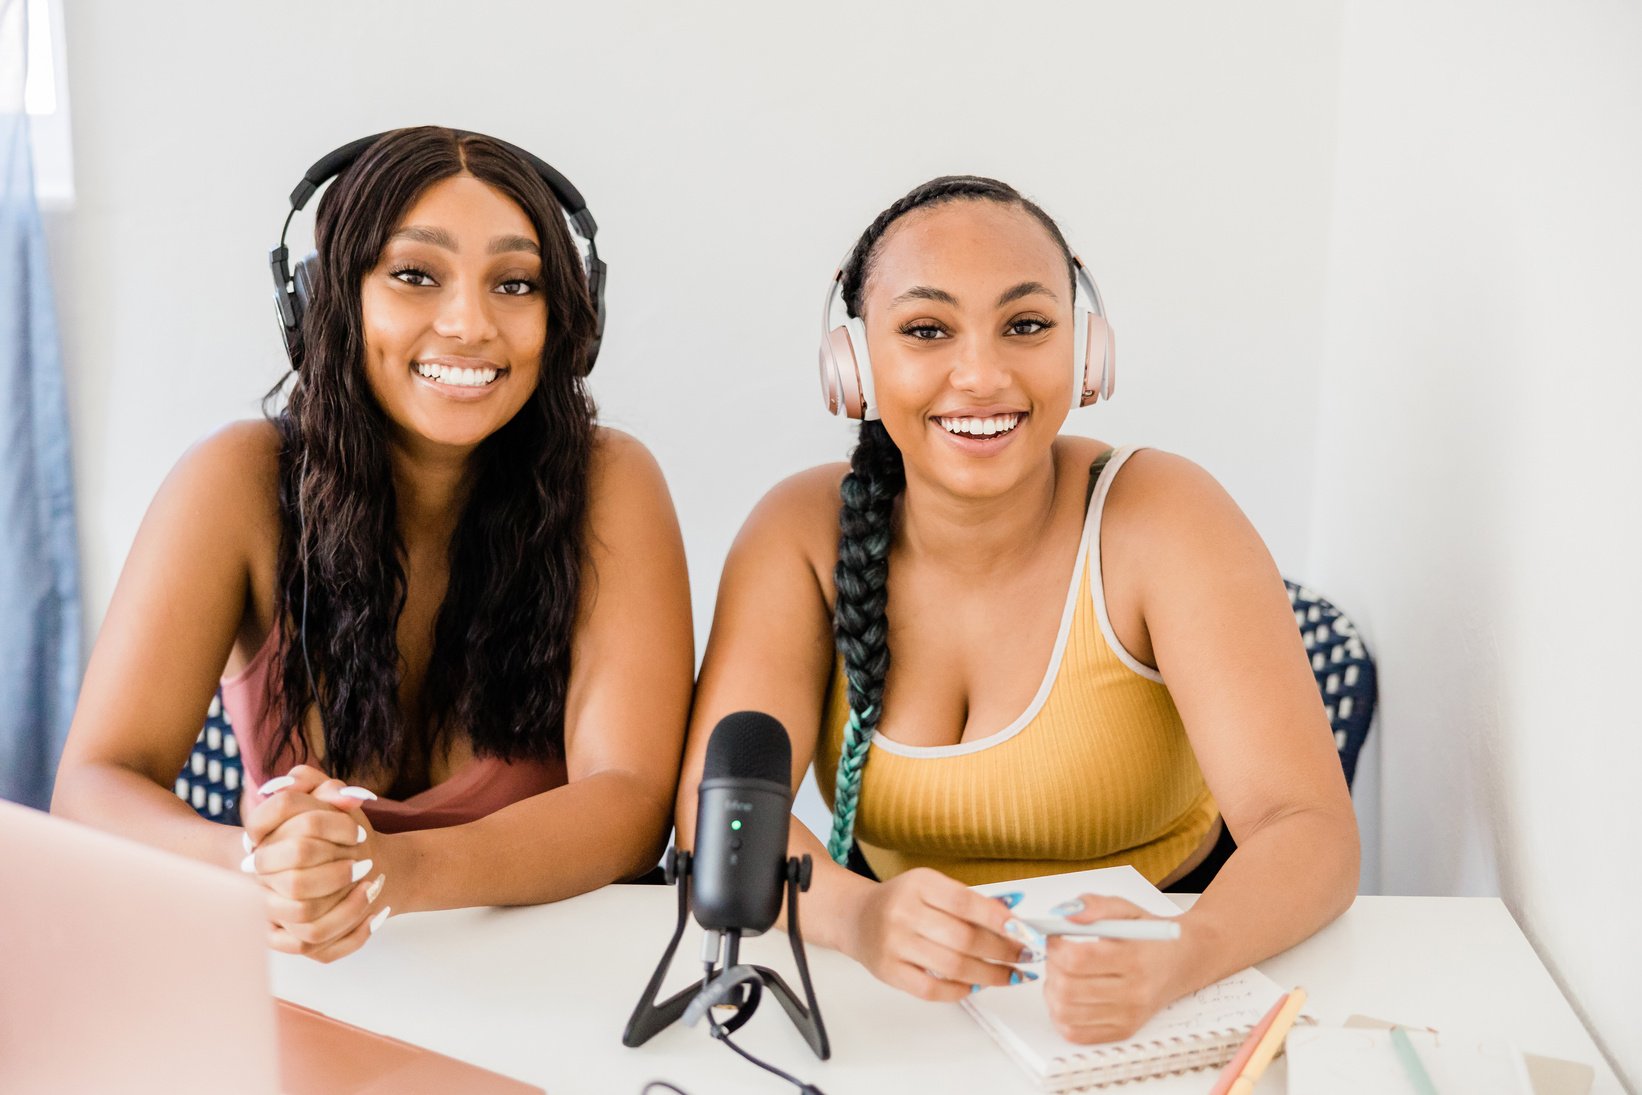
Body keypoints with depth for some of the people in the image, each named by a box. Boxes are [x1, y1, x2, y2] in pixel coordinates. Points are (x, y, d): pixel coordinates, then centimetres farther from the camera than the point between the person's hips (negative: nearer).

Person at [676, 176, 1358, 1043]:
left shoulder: (1159, 520, -14)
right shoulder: (804, 530, -6)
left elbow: (1308, 829, -20)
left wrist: (1176, 962, -41)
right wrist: (856, 916, -36)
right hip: (898, 992, 1)